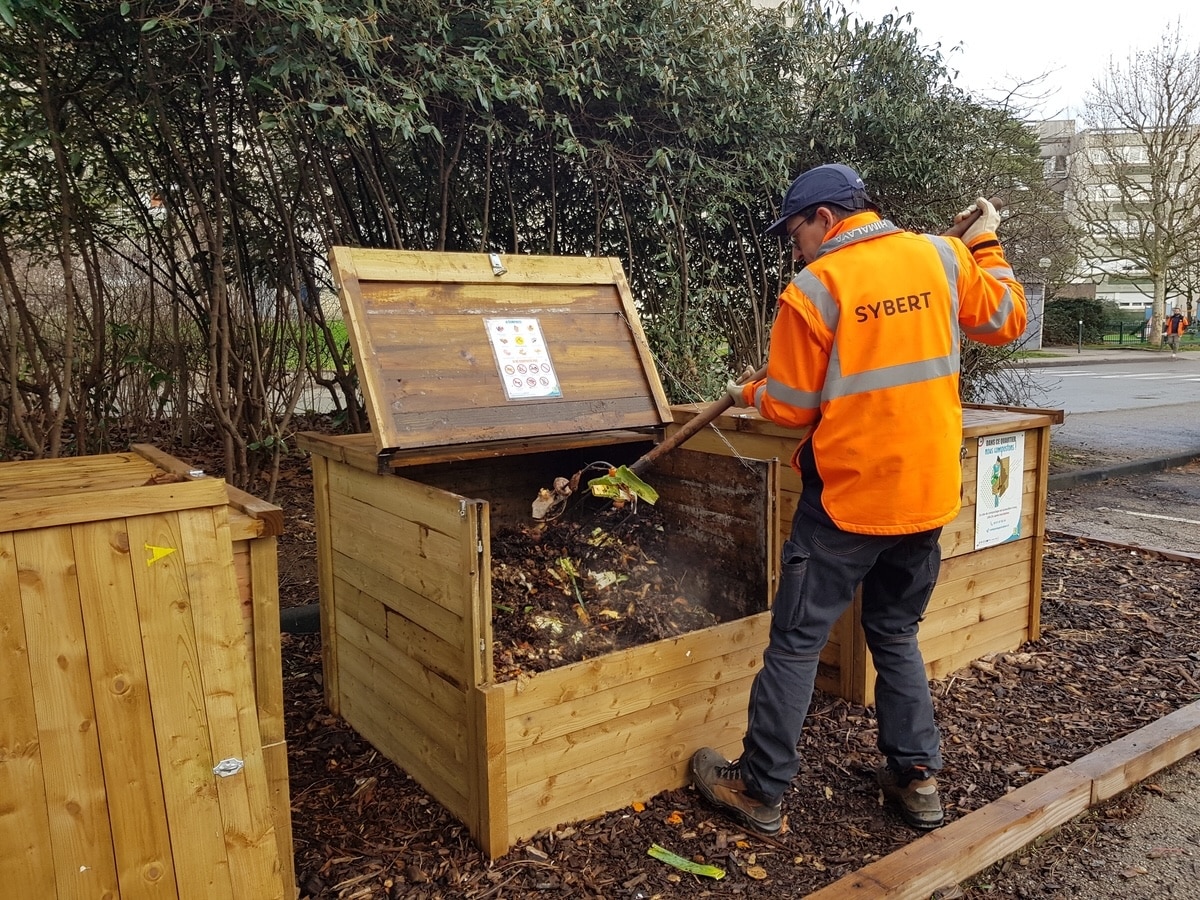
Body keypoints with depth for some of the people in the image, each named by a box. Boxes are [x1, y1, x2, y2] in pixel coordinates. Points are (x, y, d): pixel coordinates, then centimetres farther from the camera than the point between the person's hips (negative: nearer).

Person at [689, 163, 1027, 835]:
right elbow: (1007, 321, 15)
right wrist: (986, 243, 27)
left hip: (848, 497, -5)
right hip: (930, 492, 6)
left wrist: (752, 393, 15)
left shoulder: (814, 289, -12)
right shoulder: (942, 258, 1)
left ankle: (761, 790, 16)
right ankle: (917, 777, 28)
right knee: (898, 634, 22)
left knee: (796, 644, 5)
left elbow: (791, 408, -7)